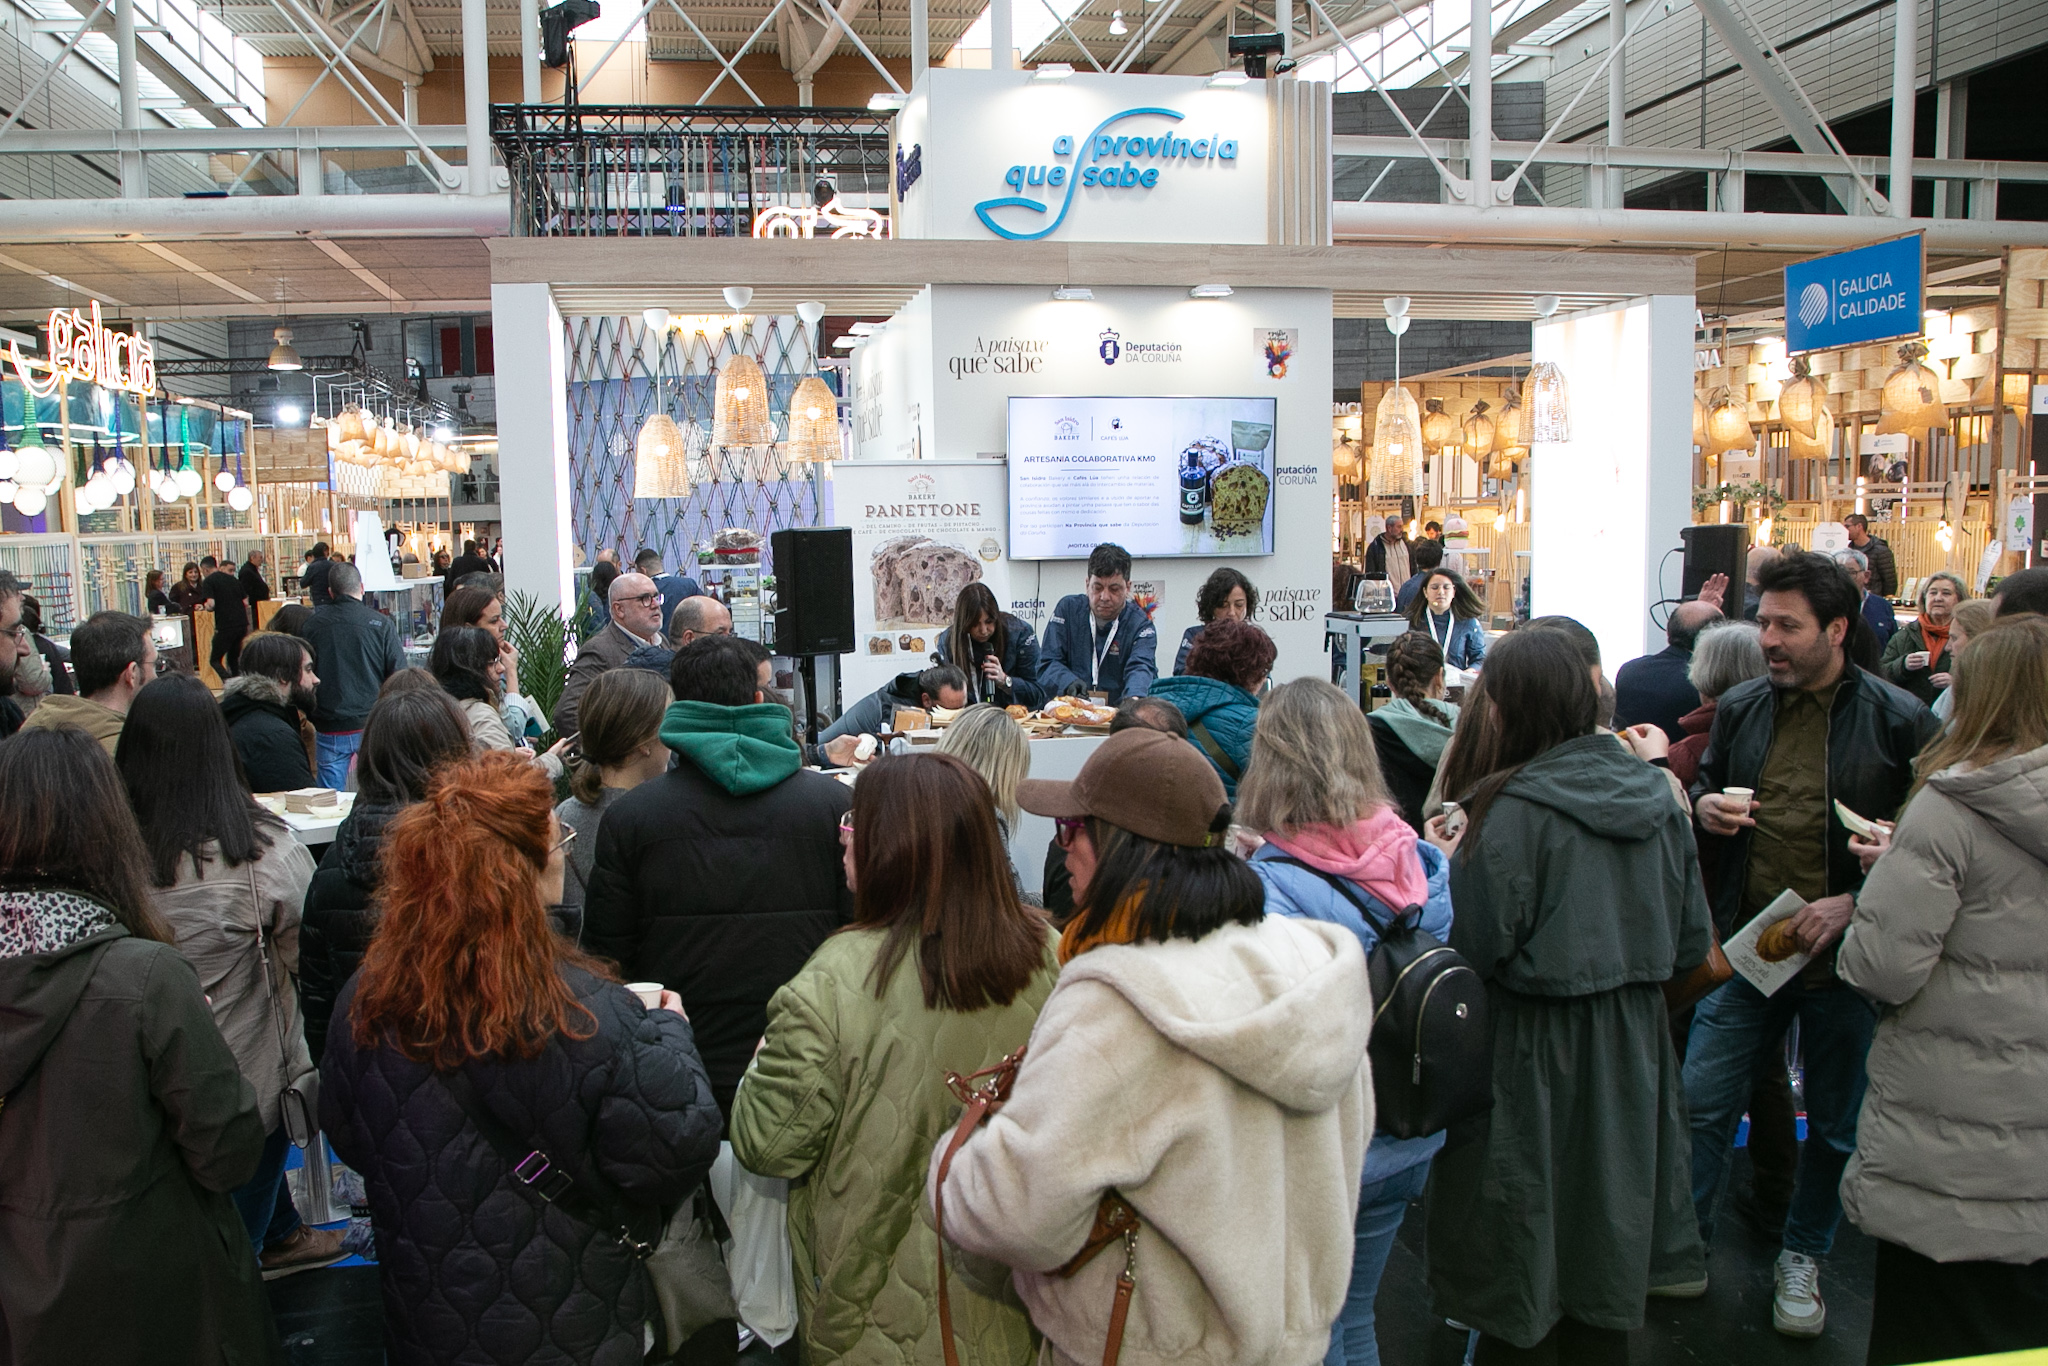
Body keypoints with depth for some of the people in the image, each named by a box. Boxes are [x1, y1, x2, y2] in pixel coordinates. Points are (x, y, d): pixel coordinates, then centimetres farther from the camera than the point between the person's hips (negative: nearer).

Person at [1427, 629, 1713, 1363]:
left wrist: (1448, 864, -6)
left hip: (1536, 1057, -6)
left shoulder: (1514, 811, -20)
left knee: (1522, 1277, 9)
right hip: (1631, 1053, 6)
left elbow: (1475, 950, -20)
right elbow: (1691, 944, 6)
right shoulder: (1653, 794, 1)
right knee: (1605, 1268, 19)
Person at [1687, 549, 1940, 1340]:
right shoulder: (1741, 708, 3)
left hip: (1847, 956, -2)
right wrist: (1703, 806, -6)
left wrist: (1855, 902, -19)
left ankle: (1802, 1259, 35)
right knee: (1702, 1099, 4)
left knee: (1835, 1123, 14)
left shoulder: (1898, 721, -9)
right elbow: (1705, 788, 18)